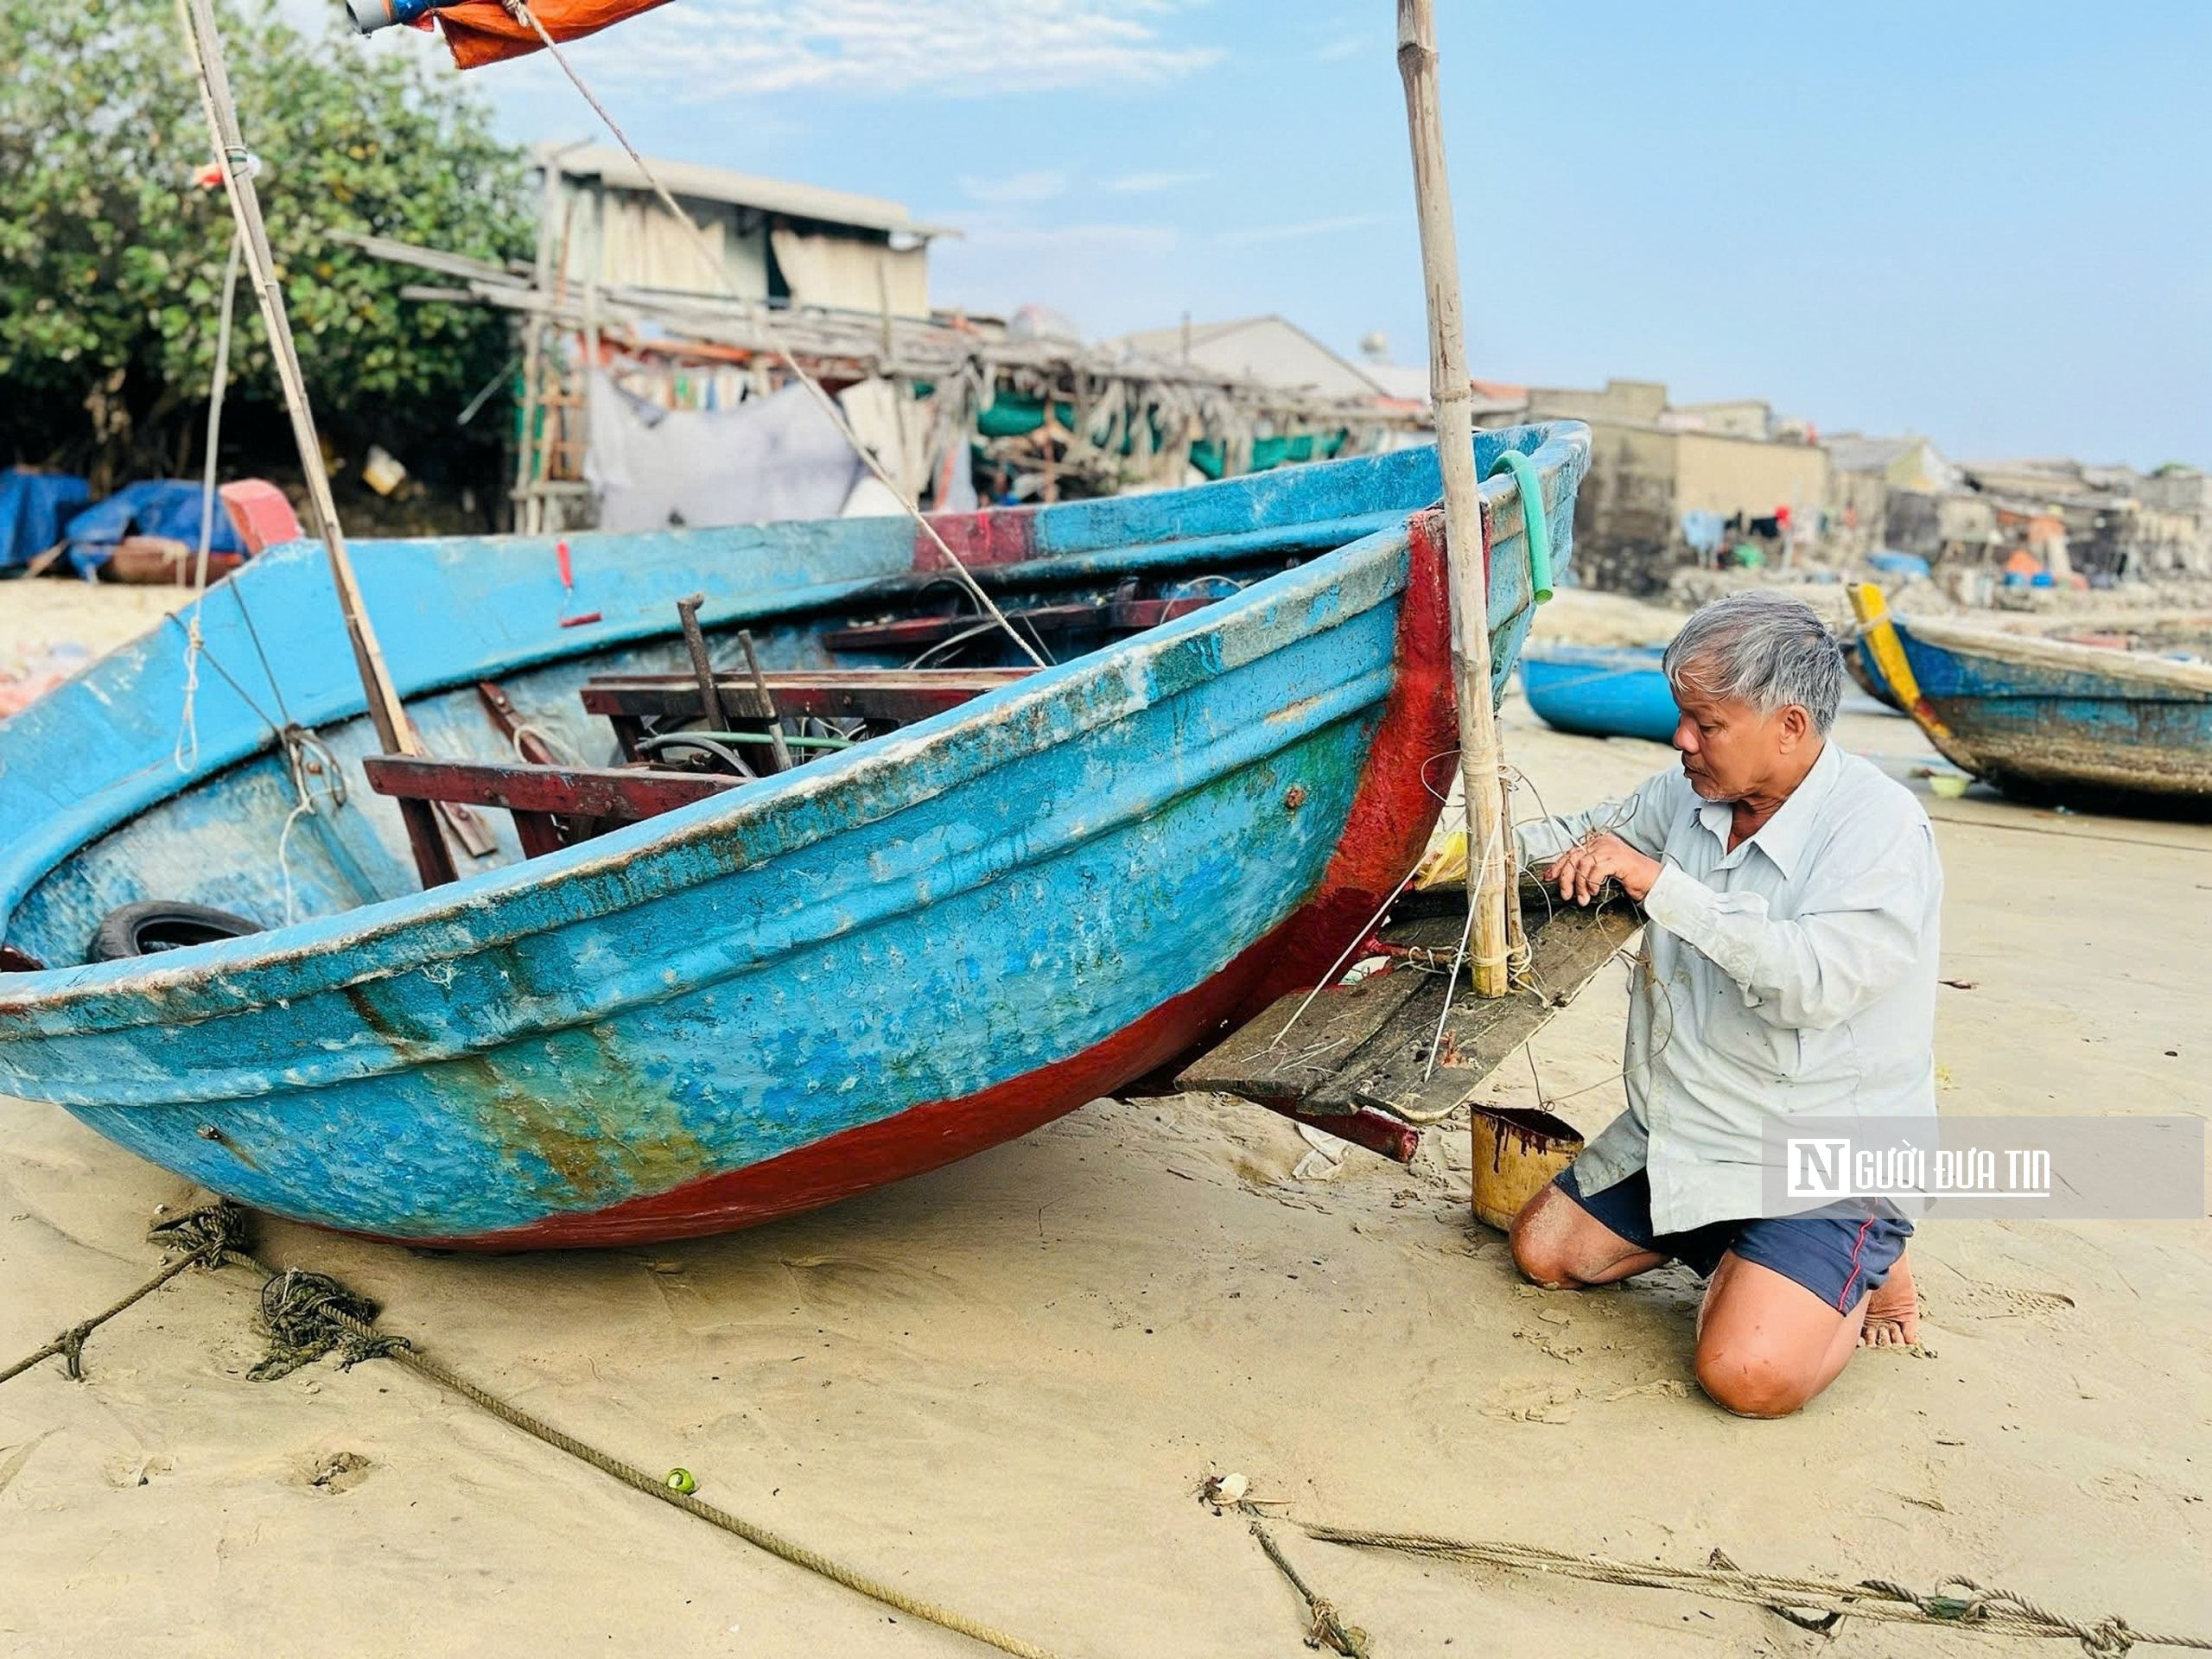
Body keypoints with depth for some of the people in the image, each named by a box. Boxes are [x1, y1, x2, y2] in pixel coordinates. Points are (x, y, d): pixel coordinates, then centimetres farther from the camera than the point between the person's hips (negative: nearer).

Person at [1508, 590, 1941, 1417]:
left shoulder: (1879, 828, -21)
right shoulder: (1688, 794, -1)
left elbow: (1812, 982, -36)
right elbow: (1586, 834, 18)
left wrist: (1660, 883, -34)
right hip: (1678, 1133, 7)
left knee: (1747, 1373, -22)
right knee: (1543, 1250, 10)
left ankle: (1864, 1275, 9)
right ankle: (1717, 1237, 26)